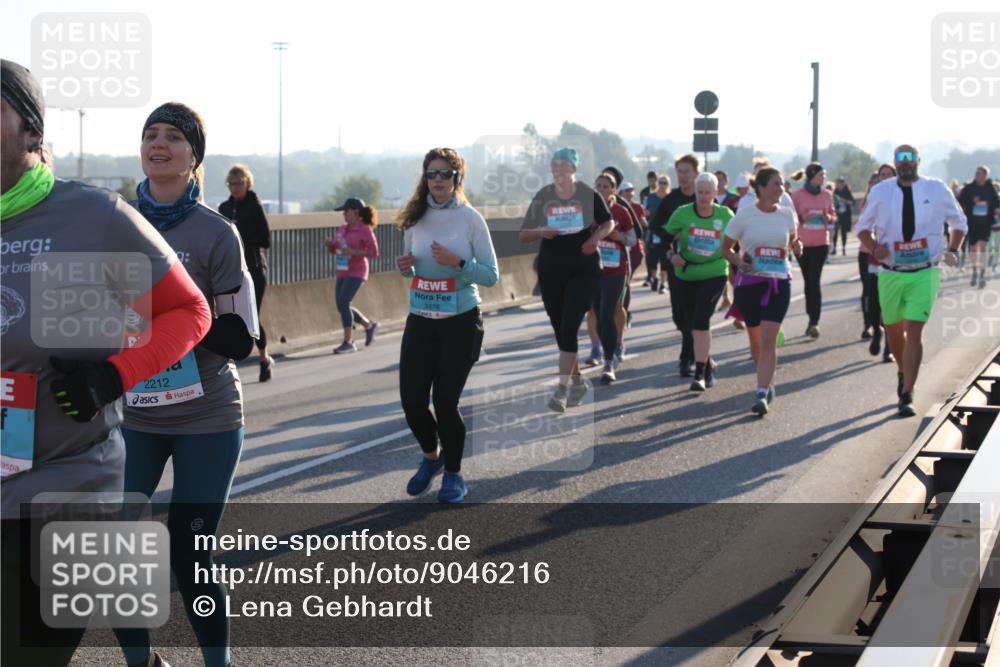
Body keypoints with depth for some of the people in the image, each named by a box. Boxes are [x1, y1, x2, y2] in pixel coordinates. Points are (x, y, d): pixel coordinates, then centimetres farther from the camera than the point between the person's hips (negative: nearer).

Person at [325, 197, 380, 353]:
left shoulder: (365, 230, -9)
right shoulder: (342, 229, 11)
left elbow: (373, 252, -13)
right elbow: (334, 251, 18)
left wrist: (353, 252, -24)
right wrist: (330, 244, -5)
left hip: (356, 273, -8)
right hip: (342, 273, 8)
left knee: (343, 303, -17)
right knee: (342, 306, 9)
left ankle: (348, 342, -12)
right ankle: (369, 325, 29)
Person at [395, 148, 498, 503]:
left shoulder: (470, 218, -8)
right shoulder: (415, 218, 3)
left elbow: (491, 275, -7)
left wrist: (457, 262, -22)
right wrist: (405, 267, -6)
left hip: (460, 322, -4)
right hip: (420, 321, 4)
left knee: (445, 400, -2)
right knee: (411, 398, -1)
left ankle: (453, 473, 20)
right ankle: (431, 455, 30)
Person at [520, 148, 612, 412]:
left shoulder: (589, 195, -3)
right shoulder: (542, 197, 0)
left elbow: (608, 222, 13)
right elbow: (523, 235, 3)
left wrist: (597, 237, -7)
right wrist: (540, 231, -18)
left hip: (583, 269, -3)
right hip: (550, 271, 3)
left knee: (569, 328, -14)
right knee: (560, 330, 9)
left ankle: (562, 388, -12)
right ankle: (577, 381, 28)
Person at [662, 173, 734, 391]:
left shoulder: (725, 215, -2)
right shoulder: (682, 213, -4)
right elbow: (665, 239, -2)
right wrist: (670, 256, -18)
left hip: (714, 276, -2)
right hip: (685, 277, 2)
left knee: (700, 321, -19)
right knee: (689, 326, 10)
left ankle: (700, 374, -16)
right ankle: (707, 368, 29)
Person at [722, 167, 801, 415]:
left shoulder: (787, 215, 1)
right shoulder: (745, 215, -5)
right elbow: (725, 248, 3)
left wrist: (795, 248, -3)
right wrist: (739, 262, -16)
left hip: (779, 283, 0)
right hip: (749, 282, 0)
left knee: (768, 339, -13)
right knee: (756, 340, 10)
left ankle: (761, 394, -14)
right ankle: (768, 383, 34)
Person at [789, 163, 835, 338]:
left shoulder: (827, 195, 5)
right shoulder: (797, 195, -3)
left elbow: (833, 216, 15)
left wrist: (829, 218, -8)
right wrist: (803, 218, -17)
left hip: (821, 243, 0)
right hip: (803, 243, 0)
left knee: (815, 280, -10)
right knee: (808, 281, 7)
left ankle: (814, 322, -13)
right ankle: (812, 320, 17)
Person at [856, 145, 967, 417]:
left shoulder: (937, 190, 0)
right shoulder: (880, 192, 1)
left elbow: (959, 222, 15)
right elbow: (863, 227, 11)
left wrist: (953, 250, 0)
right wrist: (874, 248, -9)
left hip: (924, 274, -2)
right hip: (891, 274, 2)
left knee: (914, 332, -12)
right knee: (893, 330, 13)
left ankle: (906, 396, -9)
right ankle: (903, 372, 43)